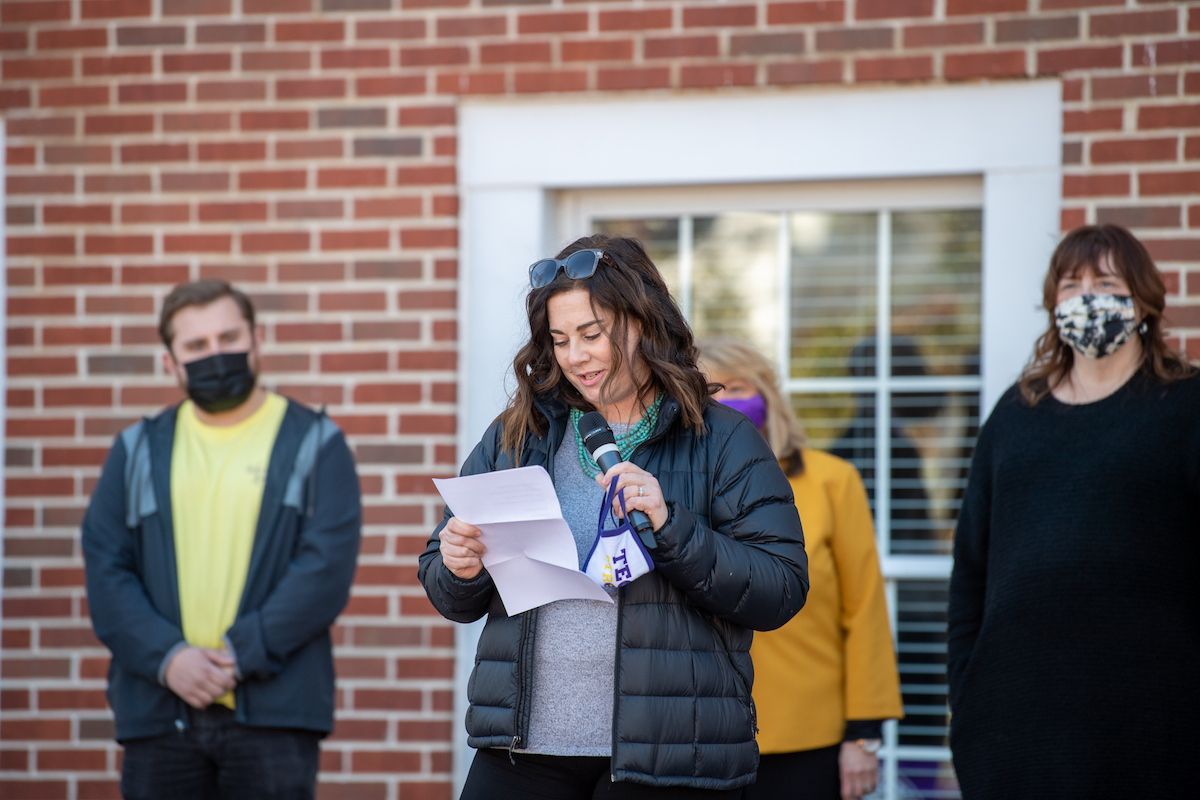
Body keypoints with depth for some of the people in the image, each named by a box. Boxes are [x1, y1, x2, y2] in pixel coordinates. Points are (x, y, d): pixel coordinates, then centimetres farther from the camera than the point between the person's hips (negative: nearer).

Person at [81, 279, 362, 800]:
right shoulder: (138, 450, 15)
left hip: (273, 714, -2)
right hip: (158, 714, 3)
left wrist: (240, 653, -13)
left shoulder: (314, 444, 6)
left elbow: (327, 567, -5)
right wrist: (167, 657, -10)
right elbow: (104, 567, 5)